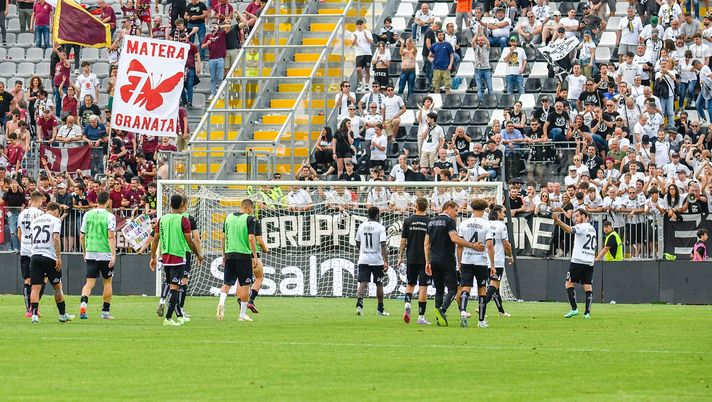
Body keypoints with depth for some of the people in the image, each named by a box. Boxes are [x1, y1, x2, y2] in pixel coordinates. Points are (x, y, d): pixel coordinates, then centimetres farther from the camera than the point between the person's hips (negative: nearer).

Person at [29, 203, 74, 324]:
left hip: (35, 255, 4)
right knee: (57, 287, 10)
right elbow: (55, 238, -13)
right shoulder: (55, 220, -1)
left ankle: (34, 314, -14)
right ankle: (62, 315, 19)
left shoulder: (35, 221, 16)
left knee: (35, 287, -1)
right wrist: (59, 257, -14)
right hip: (50, 257, -4)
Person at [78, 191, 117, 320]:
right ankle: (105, 312, 17)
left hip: (90, 253, 3)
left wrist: (85, 251, 22)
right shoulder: (109, 216, -7)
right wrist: (113, 255, -15)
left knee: (90, 283, 1)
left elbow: (82, 236, 9)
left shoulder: (88, 215, 5)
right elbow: (111, 236, -14)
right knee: (107, 282, 13)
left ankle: (83, 303, -26)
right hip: (105, 254, -3)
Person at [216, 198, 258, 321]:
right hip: (244, 255, -4)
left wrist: (224, 254, 20)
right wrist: (255, 256, -8)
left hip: (230, 254, 4)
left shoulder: (229, 217, 8)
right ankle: (242, 314, 8)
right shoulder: (249, 219, -7)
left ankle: (221, 302, -15)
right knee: (245, 285, 5)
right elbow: (251, 238, -13)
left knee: (227, 283, 12)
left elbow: (223, 237, 11)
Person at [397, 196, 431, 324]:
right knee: (423, 287, 0)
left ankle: (407, 303, -10)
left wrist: (400, 257, 11)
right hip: (425, 259, -1)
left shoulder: (408, 221, 0)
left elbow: (403, 241, 2)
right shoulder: (429, 222, -4)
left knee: (410, 284, 17)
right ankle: (421, 316, 0)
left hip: (411, 258, 1)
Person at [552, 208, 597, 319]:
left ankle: (574, 309, -9)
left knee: (569, 283, 0)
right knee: (588, 286, 2)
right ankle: (587, 312, -5)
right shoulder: (592, 228, 17)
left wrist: (558, 221, -39)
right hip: (590, 262, 7)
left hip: (578, 260, -7)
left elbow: (569, 230, -28)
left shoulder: (582, 227, -8)